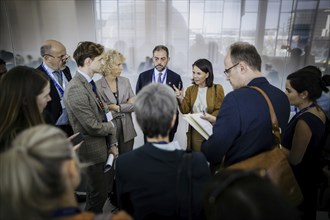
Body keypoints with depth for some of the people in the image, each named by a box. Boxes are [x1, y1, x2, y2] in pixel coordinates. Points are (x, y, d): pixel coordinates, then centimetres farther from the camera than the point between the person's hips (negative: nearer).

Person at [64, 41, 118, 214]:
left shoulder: (90, 83, 6)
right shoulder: (76, 89, -24)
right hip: (93, 150, -9)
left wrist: (112, 143, 6)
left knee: (102, 191, 24)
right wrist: (111, 127, -5)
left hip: (103, 147, 9)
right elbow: (93, 126, -25)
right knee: (98, 195, 9)